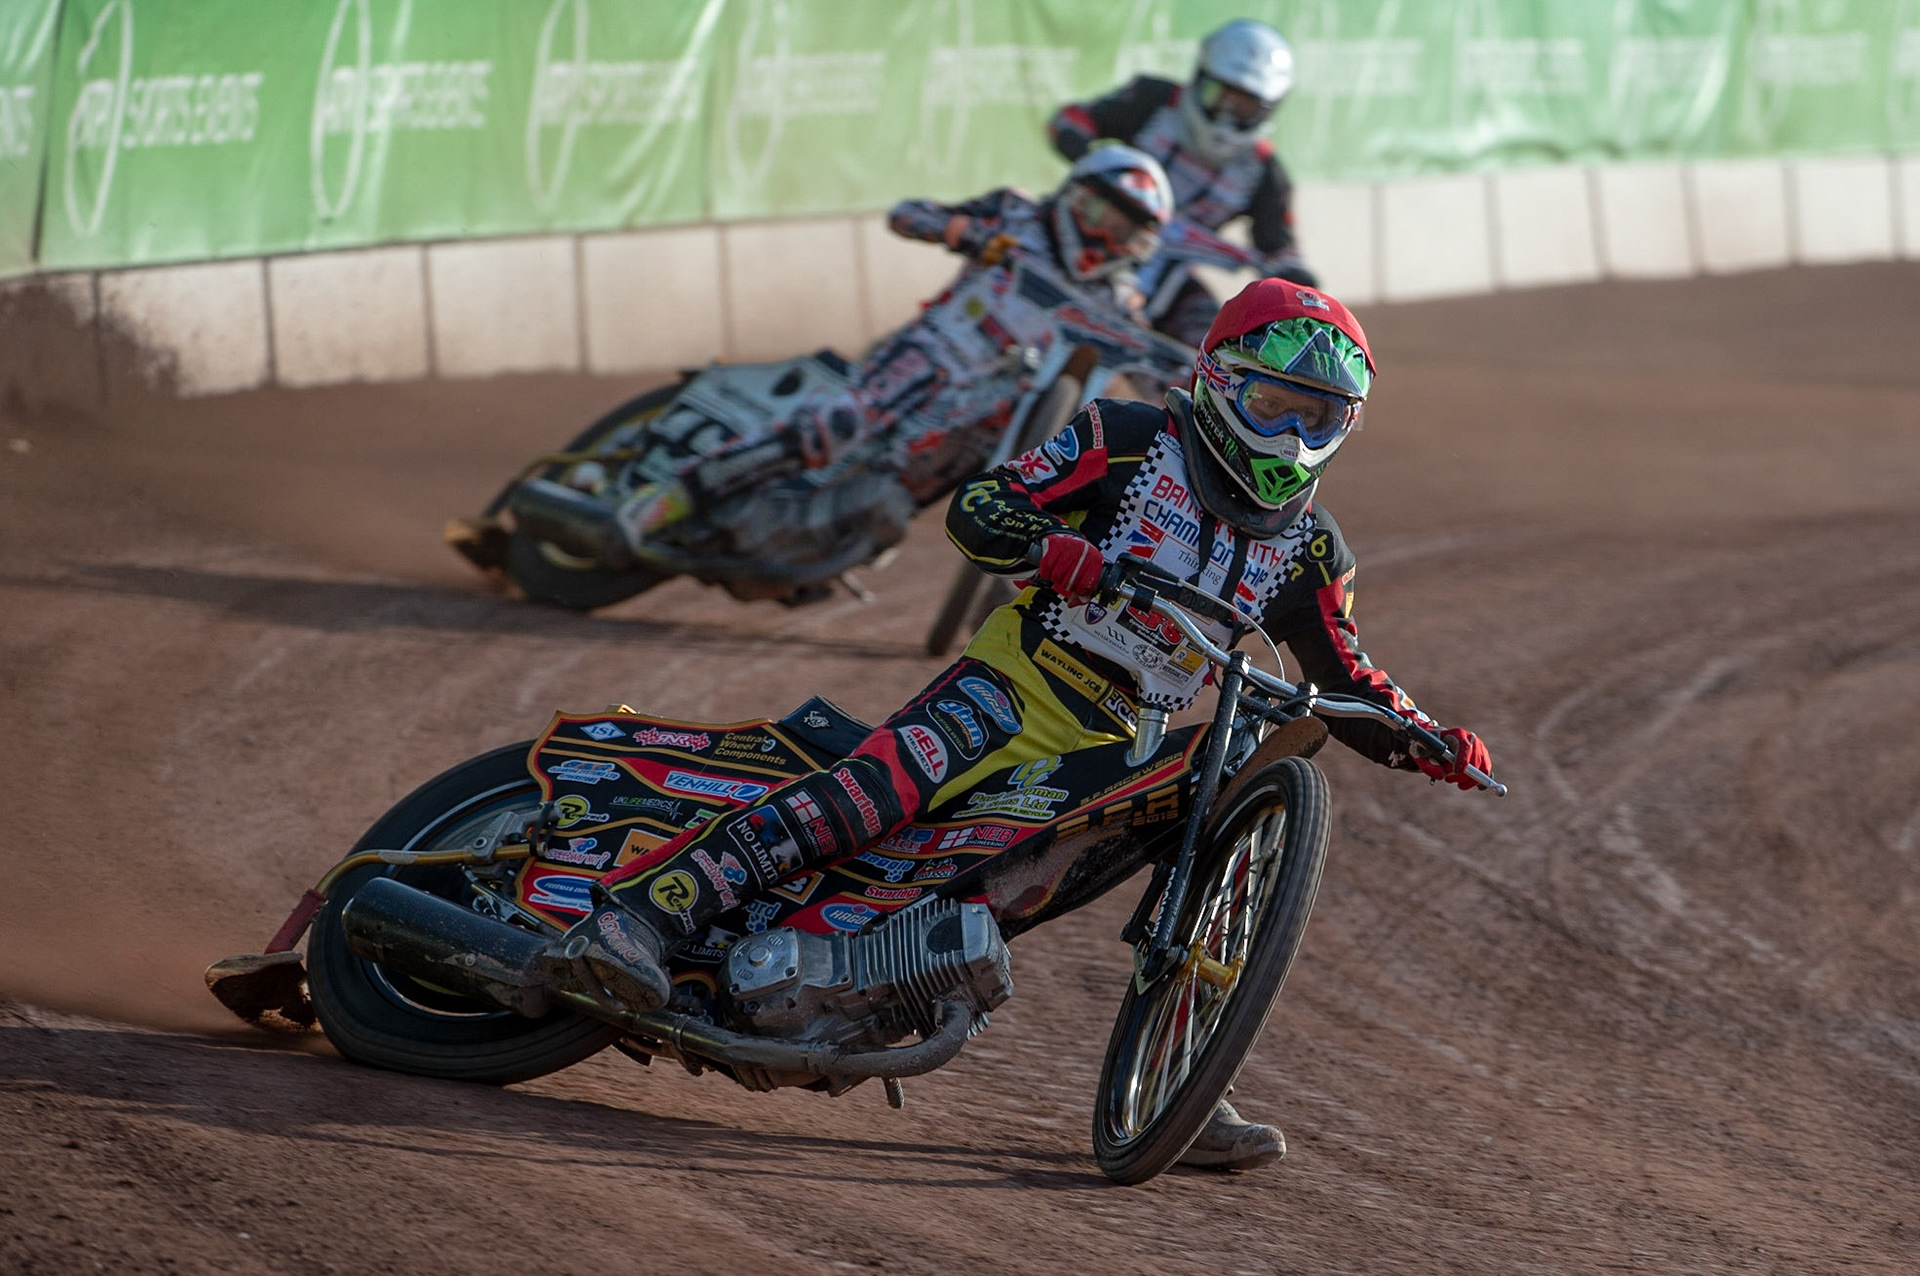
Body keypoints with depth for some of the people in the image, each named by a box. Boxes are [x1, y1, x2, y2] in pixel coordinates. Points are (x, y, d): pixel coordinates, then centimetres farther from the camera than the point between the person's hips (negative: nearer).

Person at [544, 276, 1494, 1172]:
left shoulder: (1308, 554, 12)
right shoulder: (1131, 441, -2)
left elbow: (1349, 689, 17)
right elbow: (974, 508, -8)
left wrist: (1432, 744, -1)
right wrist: (1053, 548, -28)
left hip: (1125, 751, 6)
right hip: (1018, 685, -6)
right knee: (877, 789, -28)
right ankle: (633, 915, -37)